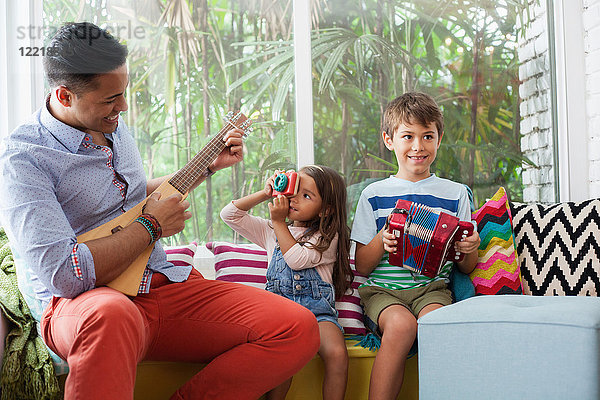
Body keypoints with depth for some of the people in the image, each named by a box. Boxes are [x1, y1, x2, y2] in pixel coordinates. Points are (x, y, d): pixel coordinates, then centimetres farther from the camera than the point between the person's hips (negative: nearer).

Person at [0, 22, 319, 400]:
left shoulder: (113, 126, 13)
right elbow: (65, 275, -26)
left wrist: (209, 166, 28)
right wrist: (151, 225, -12)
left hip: (164, 283, 8)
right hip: (84, 304, -7)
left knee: (298, 328, -13)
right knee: (111, 315, -46)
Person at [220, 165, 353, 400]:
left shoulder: (328, 236, 9)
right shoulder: (271, 232, 23)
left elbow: (297, 260, -8)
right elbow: (229, 214, 20)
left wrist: (279, 221, 0)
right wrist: (264, 194, 12)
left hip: (317, 310, -1)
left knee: (337, 354, -31)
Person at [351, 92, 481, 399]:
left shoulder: (455, 193, 12)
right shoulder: (374, 195, 9)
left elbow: (466, 269, 15)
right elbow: (361, 267, 7)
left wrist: (470, 251, -9)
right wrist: (382, 240, -13)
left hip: (432, 286, 1)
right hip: (382, 288, 0)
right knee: (401, 323, -33)